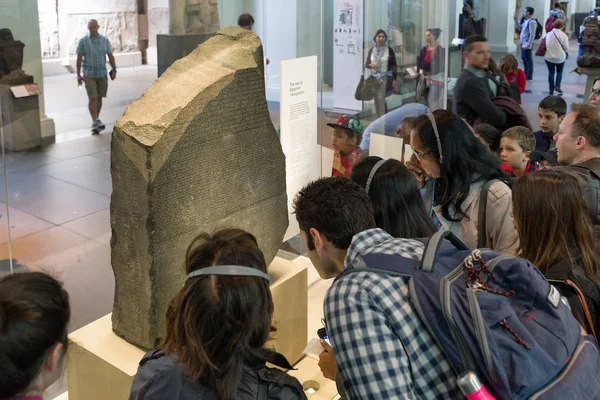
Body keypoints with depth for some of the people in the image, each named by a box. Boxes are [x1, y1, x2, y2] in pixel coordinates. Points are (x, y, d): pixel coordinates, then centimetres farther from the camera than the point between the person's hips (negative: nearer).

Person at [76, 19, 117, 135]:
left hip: (102, 74, 3)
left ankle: (96, 120, 22)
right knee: (92, 98, -11)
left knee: (99, 98, 10)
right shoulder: (83, 41, -2)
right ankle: (95, 122, -12)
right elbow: (79, 58, -1)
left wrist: (114, 70, -3)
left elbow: (110, 56, 5)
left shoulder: (105, 40, 2)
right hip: (89, 74, -2)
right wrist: (78, 75, -3)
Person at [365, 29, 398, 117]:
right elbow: (366, 64, 9)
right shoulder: (372, 50, 6)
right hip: (374, 77, 4)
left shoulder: (389, 50, -3)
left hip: (386, 77, -4)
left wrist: (394, 80, -4)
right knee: (376, 99, 8)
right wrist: (370, 65, -15)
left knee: (381, 98, -17)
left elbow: (394, 66, 0)